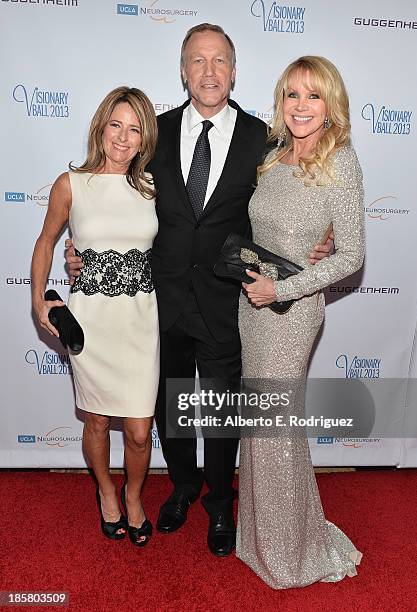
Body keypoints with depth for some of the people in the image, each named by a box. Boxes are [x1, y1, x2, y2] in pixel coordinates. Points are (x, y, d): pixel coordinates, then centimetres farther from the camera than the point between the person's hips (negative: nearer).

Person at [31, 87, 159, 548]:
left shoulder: (150, 187, 2)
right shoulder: (71, 185, -3)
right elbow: (46, 242, 8)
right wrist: (38, 301, 0)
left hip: (141, 319, 1)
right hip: (89, 318, -1)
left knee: (139, 432, 5)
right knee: (97, 422, 15)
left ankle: (133, 496, 38)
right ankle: (105, 492, 46)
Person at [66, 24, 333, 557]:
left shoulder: (260, 138, -2)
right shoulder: (158, 131, 3)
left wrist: (313, 249, -16)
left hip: (226, 302, -2)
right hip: (164, 297, 3)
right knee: (169, 403, 19)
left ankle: (219, 503, 41)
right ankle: (183, 485, 47)